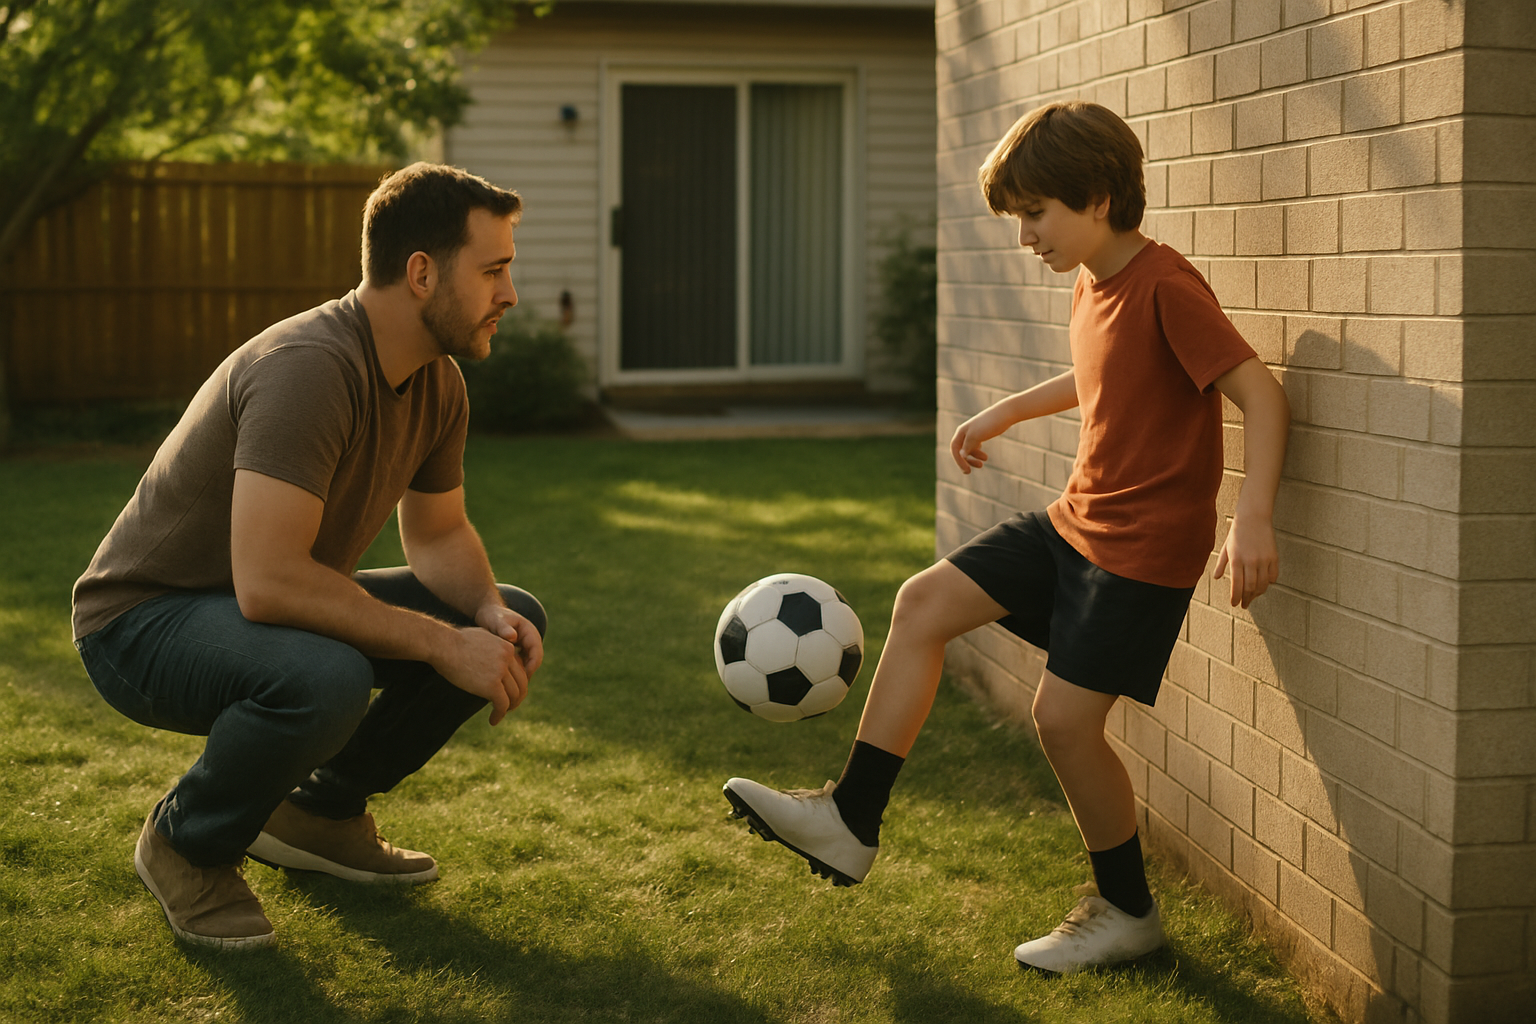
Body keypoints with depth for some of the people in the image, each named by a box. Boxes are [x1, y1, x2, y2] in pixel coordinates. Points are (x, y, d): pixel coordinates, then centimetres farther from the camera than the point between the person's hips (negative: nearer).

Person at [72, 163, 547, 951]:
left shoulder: (438, 383, -2)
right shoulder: (310, 368, -31)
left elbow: (438, 536, 10)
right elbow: (267, 582, -37)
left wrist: (493, 615, -12)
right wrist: (441, 642, -31)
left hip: (276, 609, 9)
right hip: (146, 620, -9)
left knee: (511, 620, 0)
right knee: (324, 680, -39)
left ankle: (320, 812, 13)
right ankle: (187, 844, -7)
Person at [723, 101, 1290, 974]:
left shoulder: (1166, 288, -20)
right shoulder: (1094, 286, 8)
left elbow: (1262, 394, -24)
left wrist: (1254, 517, -35)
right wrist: (1006, 412, 33)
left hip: (1145, 549, -9)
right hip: (1075, 521, 9)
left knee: (1065, 715, -9)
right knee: (926, 602, 1)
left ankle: (1129, 913, 14)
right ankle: (852, 822, 5)